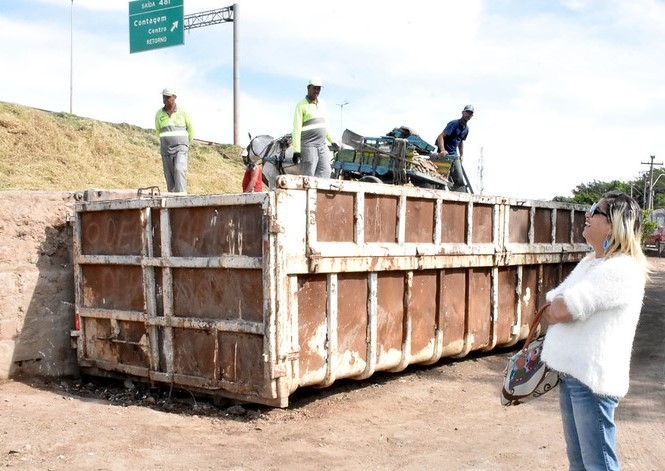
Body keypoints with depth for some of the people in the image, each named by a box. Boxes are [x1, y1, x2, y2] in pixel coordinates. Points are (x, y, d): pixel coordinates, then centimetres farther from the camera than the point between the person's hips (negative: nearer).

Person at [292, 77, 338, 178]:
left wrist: (332, 141, 20)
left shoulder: (322, 104, 16)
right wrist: (296, 151, -16)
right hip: (309, 146, -7)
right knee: (308, 176, -6)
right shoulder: (301, 105, -5)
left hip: (323, 145, 7)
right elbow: (296, 129, -10)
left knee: (325, 173, 1)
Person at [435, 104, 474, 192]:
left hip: (454, 155, 7)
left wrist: (462, 155, 17)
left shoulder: (466, 129, 11)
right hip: (445, 155, -7)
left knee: (460, 180, -2)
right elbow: (440, 136, -22)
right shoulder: (454, 124, -13)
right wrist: (442, 150, -36)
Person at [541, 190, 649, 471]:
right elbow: (552, 308, 16)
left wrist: (557, 304, 0)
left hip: (593, 379, -9)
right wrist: (560, 307, -6)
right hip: (571, 373, 9)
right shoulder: (590, 261, 13)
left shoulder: (621, 269, -19)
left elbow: (560, 310, -22)